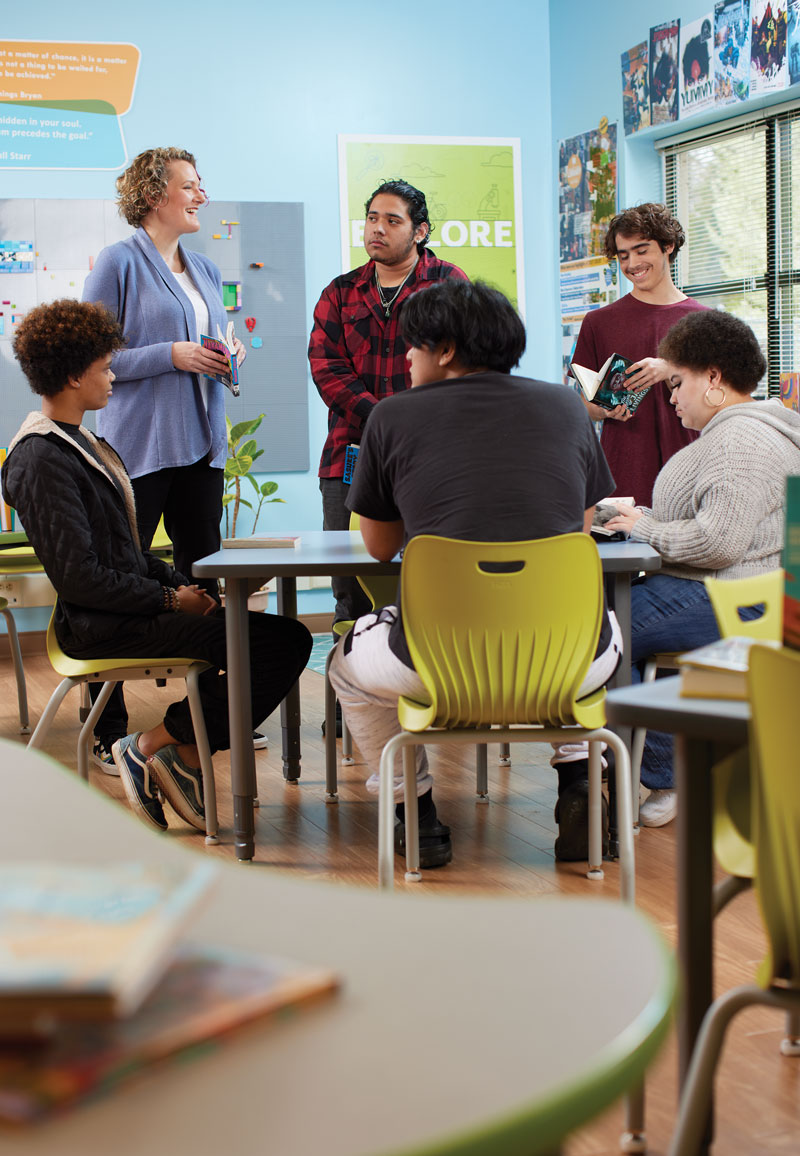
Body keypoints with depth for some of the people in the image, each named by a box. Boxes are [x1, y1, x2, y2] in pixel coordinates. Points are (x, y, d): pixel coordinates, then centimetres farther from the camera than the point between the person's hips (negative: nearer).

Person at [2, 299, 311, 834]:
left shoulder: (77, 441, 17)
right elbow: (79, 577, -21)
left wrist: (182, 585, 5)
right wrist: (171, 600, -14)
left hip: (131, 608, 10)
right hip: (105, 628, -10)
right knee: (286, 641, -17)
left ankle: (185, 755, 7)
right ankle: (155, 747, -5)